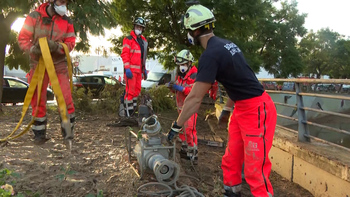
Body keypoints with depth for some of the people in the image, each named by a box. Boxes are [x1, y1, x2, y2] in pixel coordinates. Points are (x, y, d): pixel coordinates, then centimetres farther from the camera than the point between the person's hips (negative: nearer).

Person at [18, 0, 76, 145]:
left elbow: (70, 43, 0)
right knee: (38, 100, 3)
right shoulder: (34, 17, -4)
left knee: (66, 98, -8)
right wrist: (33, 49, -23)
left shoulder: (66, 21, 1)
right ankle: (39, 133, 15)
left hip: (59, 64, 1)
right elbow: (23, 38, -3)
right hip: (38, 63, 0)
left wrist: (56, 46, -20)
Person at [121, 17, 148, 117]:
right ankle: (128, 114, -5)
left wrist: (144, 69, 22)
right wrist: (127, 68, -18)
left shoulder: (143, 41, 20)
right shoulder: (128, 39, -3)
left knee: (137, 90, 10)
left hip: (139, 70, 8)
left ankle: (133, 112, 20)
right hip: (131, 70, -8)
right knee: (130, 91, -9)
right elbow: (124, 54, -10)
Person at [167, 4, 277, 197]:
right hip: (242, 109, 10)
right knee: (230, 161, 16)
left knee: (255, 170, -4)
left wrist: (177, 125, -6)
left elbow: (195, 98, -17)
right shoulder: (225, 44, 9)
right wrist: (227, 108, 30)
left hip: (256, 110, -10)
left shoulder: (210, 55, -20)